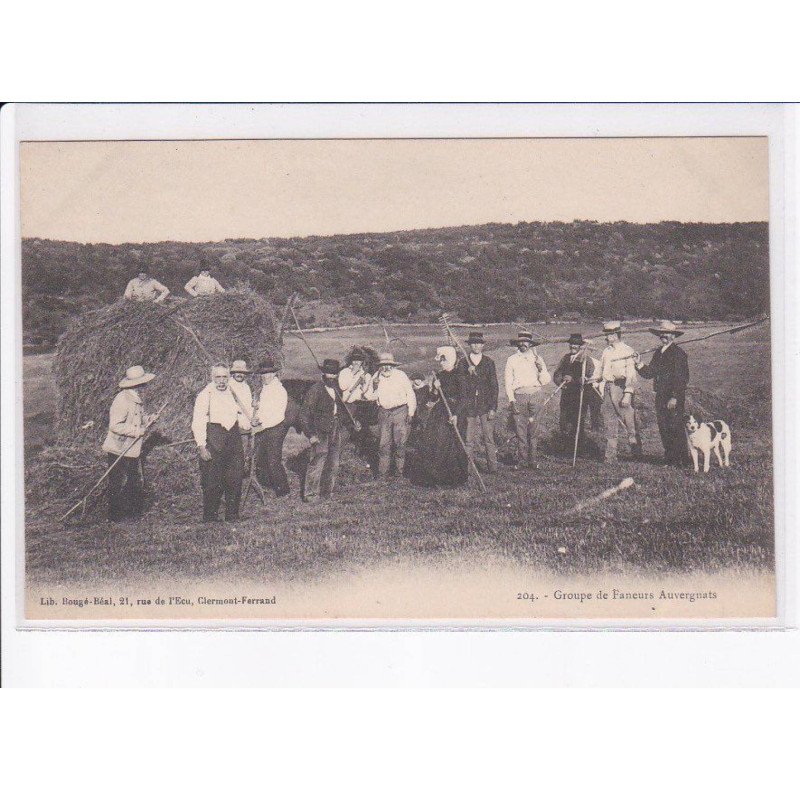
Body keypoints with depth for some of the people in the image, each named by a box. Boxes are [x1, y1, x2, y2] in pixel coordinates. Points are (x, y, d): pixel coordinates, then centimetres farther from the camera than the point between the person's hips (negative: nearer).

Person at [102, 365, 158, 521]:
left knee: (136, 482, 14)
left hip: (133, 450, 10)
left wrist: (148, 419, 4)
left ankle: (135, 511, 24)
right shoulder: (122, 400, -21)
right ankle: (113, 516, 7)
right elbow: (115, 426, -25)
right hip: (119, 451, -10)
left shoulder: (136, 398, 11)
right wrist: (136, 431, -23)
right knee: (117, 484, -2)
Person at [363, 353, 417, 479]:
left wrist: (410, 413, -2)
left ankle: (400, 472, 11)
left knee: (400, 443, 0)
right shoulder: (377, 378, 2)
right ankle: (382, 474, 8)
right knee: (384, 443, 2)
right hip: (384, 413, 3)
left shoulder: (400, 376, -7)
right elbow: (369, 397, 4)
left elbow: (410, 395, -1)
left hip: (400, 411, -3)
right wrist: (374, 387, -16)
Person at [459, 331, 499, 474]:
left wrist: (493, 408, -2)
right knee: (469, 440, -1)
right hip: (469, 407, 0)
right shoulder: (463, 363, 7)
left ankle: (492, 467, 5)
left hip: (485, 407, 0)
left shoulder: (489, 363, 7)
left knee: (489, 438, -1)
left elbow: (494, 387, 5)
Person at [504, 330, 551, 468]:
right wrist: (511, 400, -3)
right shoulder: (512, 360, 11)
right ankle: (522, 460, 1)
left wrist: (541, 369, -8)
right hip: (518, 396, -1)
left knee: (533, 430, -3)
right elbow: (508, 382, 7)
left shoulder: (537, 359, 14)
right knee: (520, 430, -4)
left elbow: (546, 381, 10)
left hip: (535, 396, 1)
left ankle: (532, 460, 2)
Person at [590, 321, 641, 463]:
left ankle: (636, 450, 12)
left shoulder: (627, 351, -6)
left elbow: (631, 375, -11)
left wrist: (628, 394, -17)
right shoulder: (606, 352, 15)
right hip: (608, 388, 7)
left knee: (629, 422, -3)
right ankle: (610, 457, 9)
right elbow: (600, 372, 21)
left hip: (621, 388, -6)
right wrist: (592, 380, 1)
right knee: (609, 424, 6)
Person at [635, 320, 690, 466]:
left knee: (676, 428, -6)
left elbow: (681, 377, -14)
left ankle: (681, 460, 1)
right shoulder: (658, 353, 15)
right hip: (660, 396, 8)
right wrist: (639, 364, -2)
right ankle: (670, 458, 15)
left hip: (675, 397, -7)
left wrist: (675, 397, -18)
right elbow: (650, 373, 13)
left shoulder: (678, 353, -9)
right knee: (663, 427, 8)